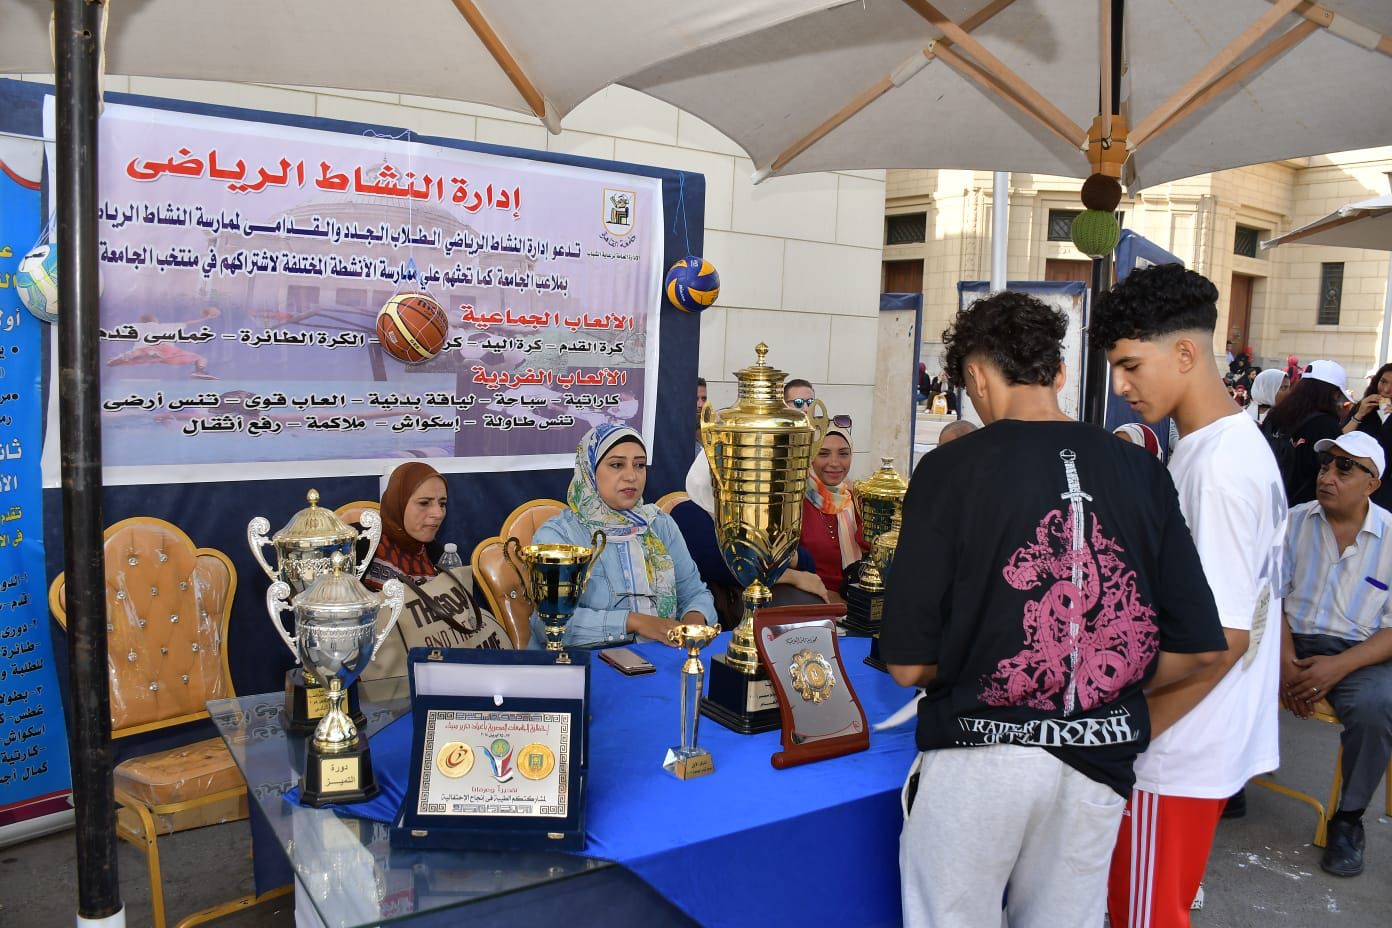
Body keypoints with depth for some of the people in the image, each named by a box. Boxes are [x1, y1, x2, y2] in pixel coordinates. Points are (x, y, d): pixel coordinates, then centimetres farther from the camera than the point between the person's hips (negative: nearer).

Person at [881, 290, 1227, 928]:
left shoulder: (951, 468, -10)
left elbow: (908, 663, -11)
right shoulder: (1141, 471, 1)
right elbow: (1198, 645, 3)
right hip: (1101, 759, 4)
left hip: (980, 755, -4)